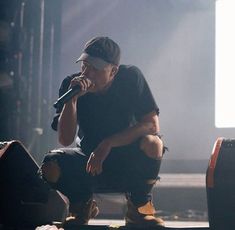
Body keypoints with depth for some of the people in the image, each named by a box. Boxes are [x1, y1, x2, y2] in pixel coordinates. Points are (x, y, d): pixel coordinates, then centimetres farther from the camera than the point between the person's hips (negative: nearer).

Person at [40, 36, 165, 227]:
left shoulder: (131, 77, -14)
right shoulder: (71, 84, -13)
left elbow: (152, 125, -22)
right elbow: (65, 140, -20)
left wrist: (108, 144, -30)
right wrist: (72, 98, -34)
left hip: (128, 162, -1)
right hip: (89, 161, 1)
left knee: (152, 144, -34)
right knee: (51, 167, -29)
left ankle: (138, 209, -7)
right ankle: (82, 206, 6)